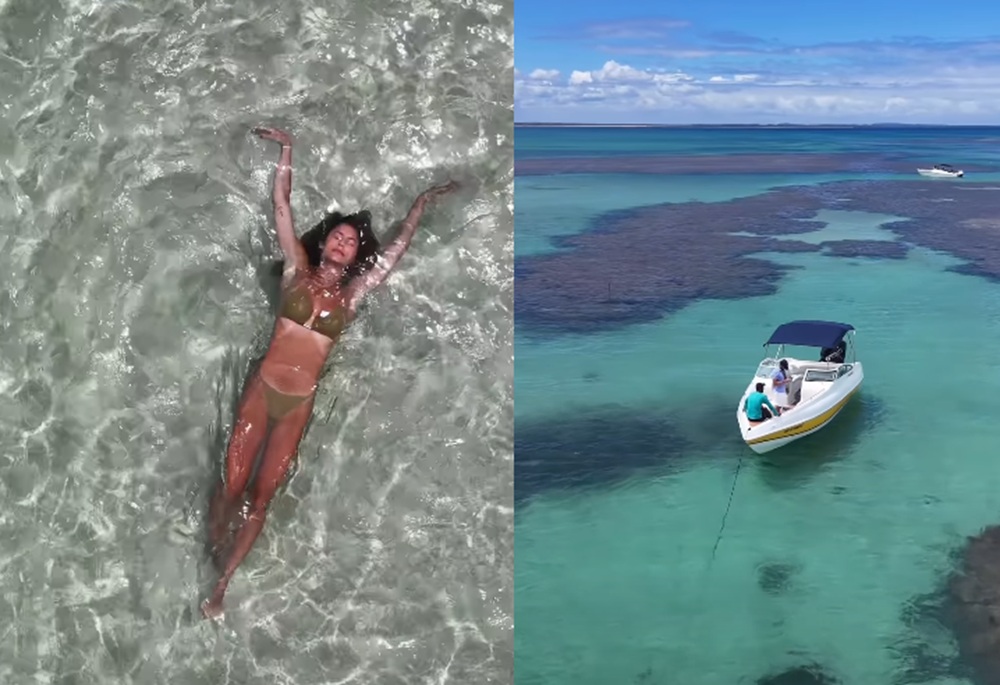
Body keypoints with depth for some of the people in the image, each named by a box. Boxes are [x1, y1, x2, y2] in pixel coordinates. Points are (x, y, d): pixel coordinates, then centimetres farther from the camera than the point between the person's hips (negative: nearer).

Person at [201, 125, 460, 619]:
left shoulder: (351, 293, 5)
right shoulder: (297, 270, 2)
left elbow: (398, 247, 10)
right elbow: (281, 206, 0)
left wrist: (422, 202, 15)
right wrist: (287, 150, -1)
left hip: (300, 404, 1)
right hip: (261, 389, -1)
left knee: (260, 497, 5)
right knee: (231, 486, 1)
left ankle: (221, 585, 16)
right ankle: (207, 555, 24)